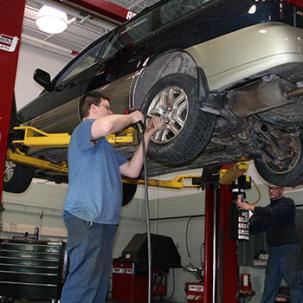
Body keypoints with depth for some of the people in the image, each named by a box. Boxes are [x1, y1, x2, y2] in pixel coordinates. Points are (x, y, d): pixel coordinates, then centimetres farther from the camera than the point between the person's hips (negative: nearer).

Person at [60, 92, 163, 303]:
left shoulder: (105, 147, 29)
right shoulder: (83, 129, -2)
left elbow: (132, 171, 20)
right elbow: (107, 125, -26)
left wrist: (147, 135, 17)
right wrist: (132, 118, -6)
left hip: (105, 221, 10)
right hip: (86, 218, -10)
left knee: (99, 285, 11)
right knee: (82, 285, -13)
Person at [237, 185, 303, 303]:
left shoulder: (287, 203, -1)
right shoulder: (267, 209, 18)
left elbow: (275, 213, -22)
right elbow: (253, 228, 14)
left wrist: (252, 208, -23)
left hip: (289, 248, -6)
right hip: (273, 250, 6)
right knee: (270, 284, 5)